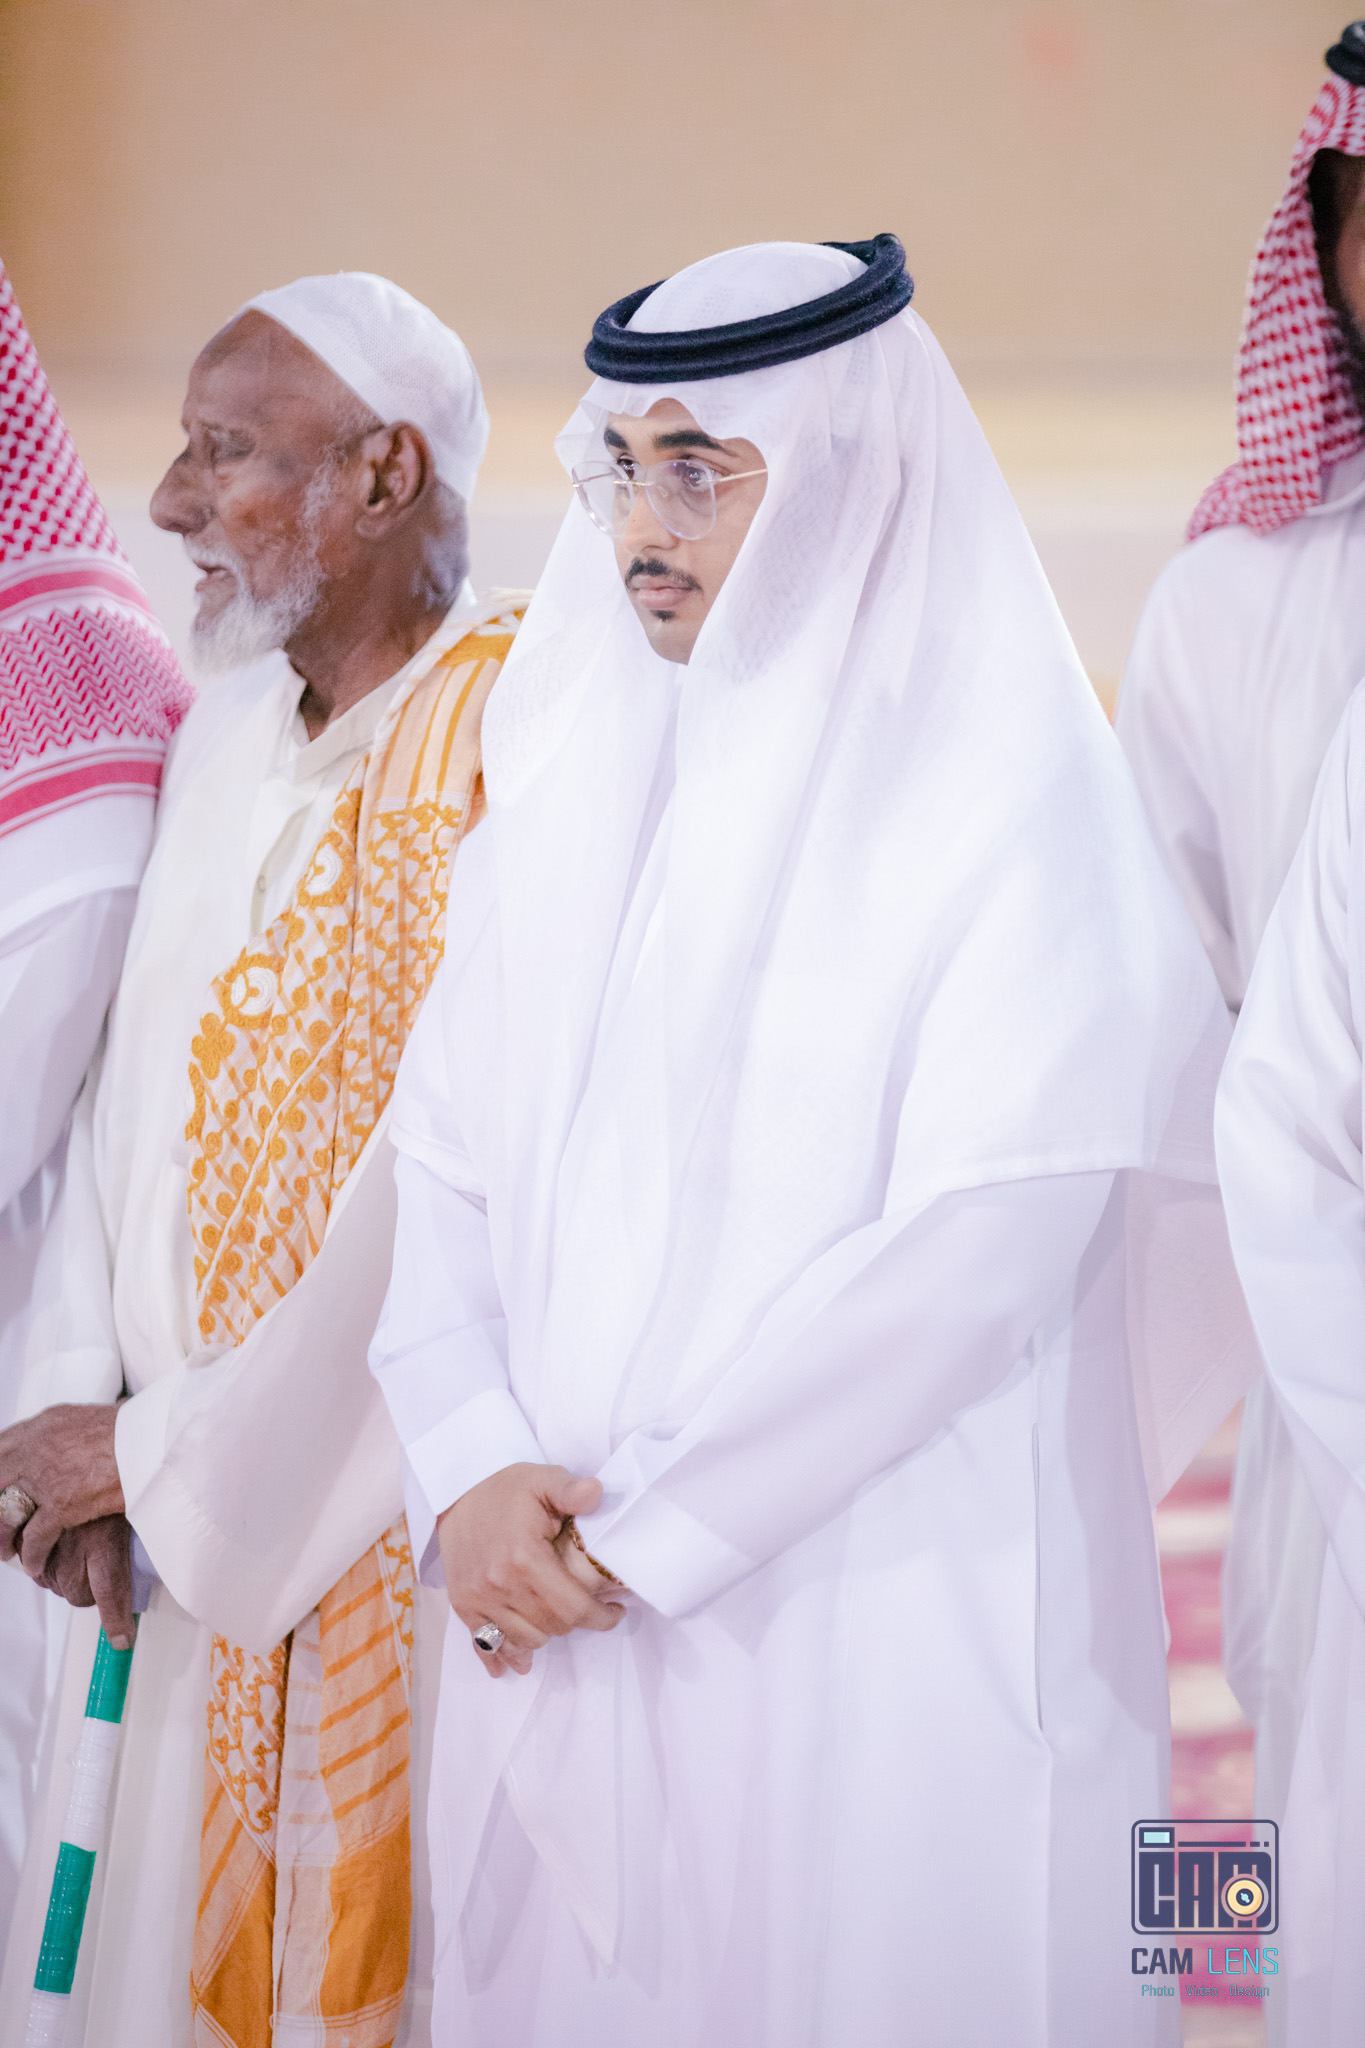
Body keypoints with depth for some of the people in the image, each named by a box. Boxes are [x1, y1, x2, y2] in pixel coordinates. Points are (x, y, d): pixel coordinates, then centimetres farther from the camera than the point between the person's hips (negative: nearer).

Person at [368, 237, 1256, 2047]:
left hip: (891, 1632, -5)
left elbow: (977, 1252, -15)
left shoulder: (1011, 802, -7)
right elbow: (437, 1163, 8)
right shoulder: (569, 786, 12)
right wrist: (473, 1478, -9)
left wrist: (645, 1527, -14)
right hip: (570, 1626, 5)